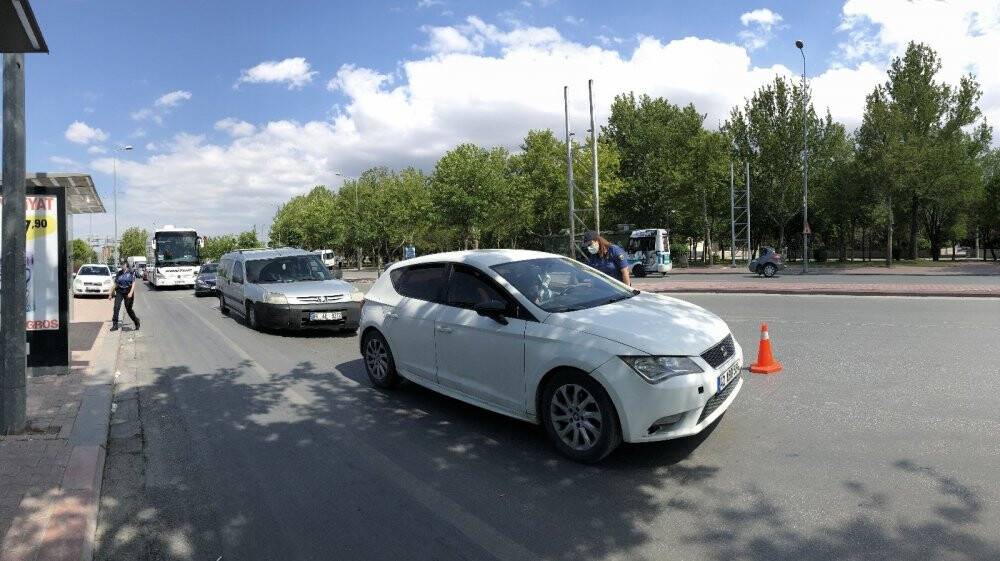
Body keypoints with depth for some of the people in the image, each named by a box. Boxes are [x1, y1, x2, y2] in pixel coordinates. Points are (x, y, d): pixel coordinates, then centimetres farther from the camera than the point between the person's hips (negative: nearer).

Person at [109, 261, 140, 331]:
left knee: (128, 309, 4)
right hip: (119, 292, 3)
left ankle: (136, 321, 28)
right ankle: (115, 325, -10)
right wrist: (111, 294, 15)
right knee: (116, 307, -12)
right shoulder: (118, 273, 9)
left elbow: (133, 283, -7)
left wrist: (131, 292, -20)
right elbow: (115, 284, 14)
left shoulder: (131, 272, -1)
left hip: (128, 292, -3)